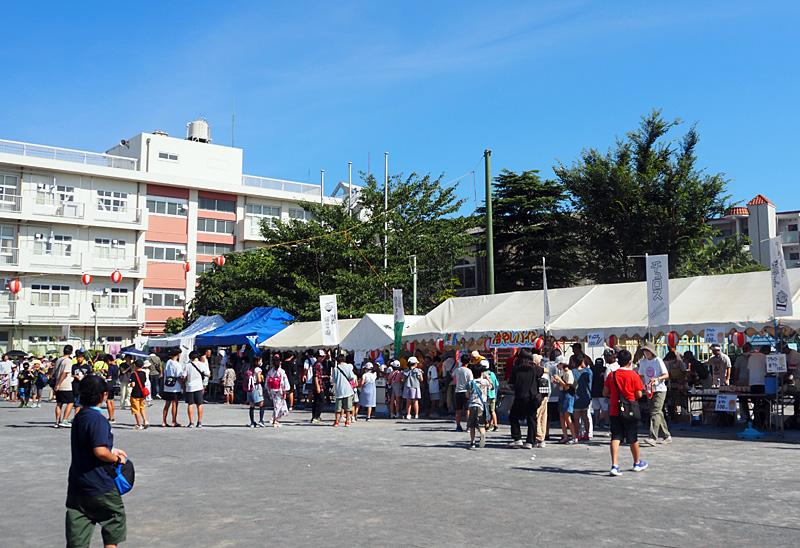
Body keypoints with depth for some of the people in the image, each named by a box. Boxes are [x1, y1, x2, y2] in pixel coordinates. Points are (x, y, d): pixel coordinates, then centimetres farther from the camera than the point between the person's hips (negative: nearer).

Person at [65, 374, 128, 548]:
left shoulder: (79, 416, 9)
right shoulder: (98, 419, -19)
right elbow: (100, 452, -27)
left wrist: (112, 450, 20)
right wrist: (118, 459, -10)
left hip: (76, 485, 8)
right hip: (100, 486, -8)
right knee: (114, 518, 15)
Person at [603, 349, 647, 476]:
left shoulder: (612, 375, 0)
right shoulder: (634, 375, -8)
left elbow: (605, 392, 3)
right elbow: (639, 395, -8)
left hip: (614, 411, 2)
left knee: (615, 437, 0)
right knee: (633, 438, 13)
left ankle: (614, 465, -12)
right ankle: (637, 464, 30)